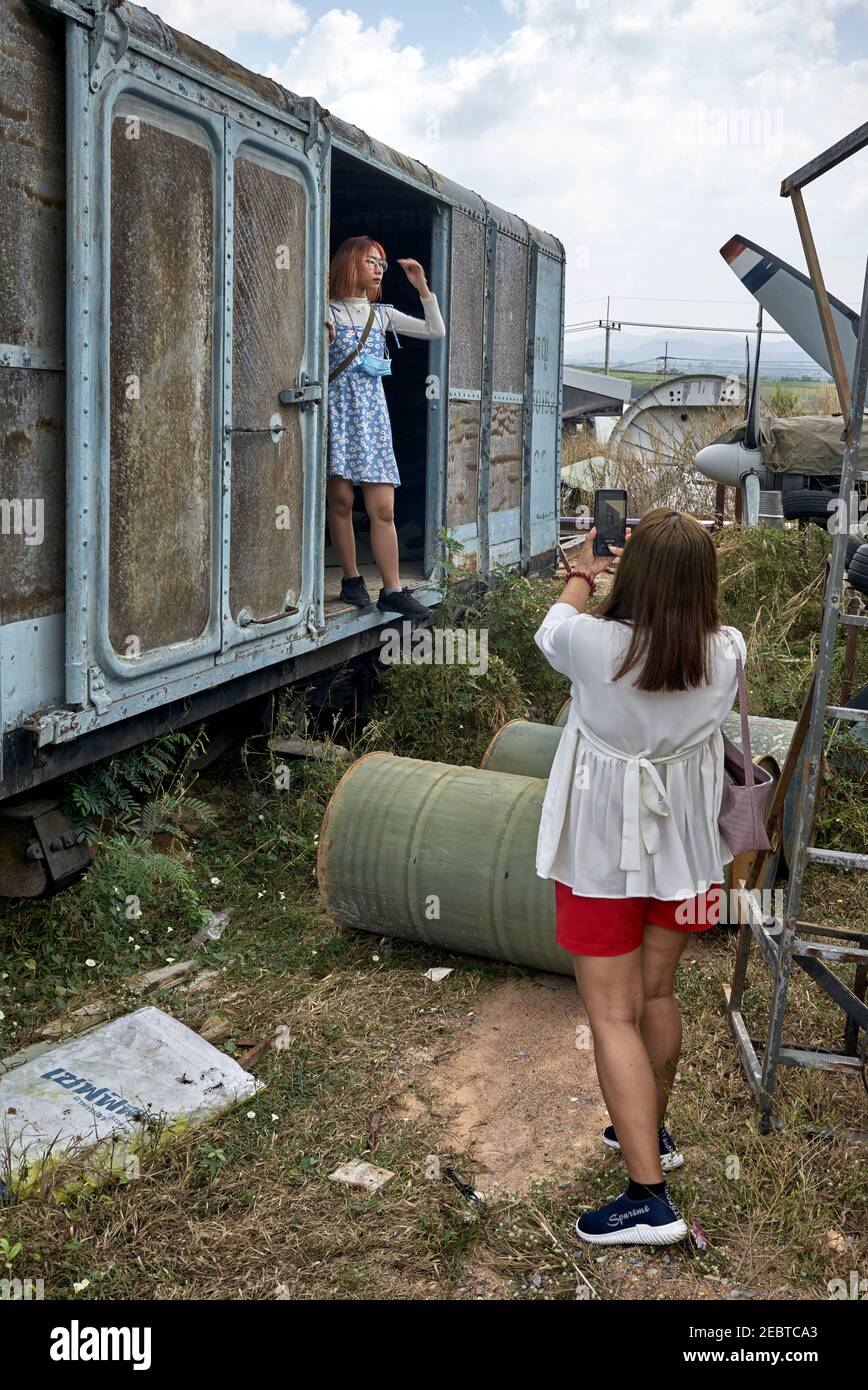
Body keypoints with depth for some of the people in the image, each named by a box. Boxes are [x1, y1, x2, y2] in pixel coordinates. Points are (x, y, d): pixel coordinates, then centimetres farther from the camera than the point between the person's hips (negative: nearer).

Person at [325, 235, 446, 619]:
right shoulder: (327, 311, 4)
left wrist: (422, 286, 7)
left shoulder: (382, 314, 16)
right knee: (340, 499, -4)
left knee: (383, 507, -4)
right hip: (337, 409, -3)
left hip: (372, 411, 3)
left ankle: (392, 589, -4)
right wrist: (323, 340, -17)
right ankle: (351, 579, 8)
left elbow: (436, 331, 12)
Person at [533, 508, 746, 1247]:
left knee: (613, 1017, 3)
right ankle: (652, 1131, 44)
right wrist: (674, 574, 20)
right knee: (656, 992, 23)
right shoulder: (727, 652, -15)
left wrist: (583, 573, 20)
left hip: (602, 852, -4)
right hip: (684, 847, 4)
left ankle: (650, 1198, 2)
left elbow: (552, 629, 2)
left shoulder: (595, 644, -24)